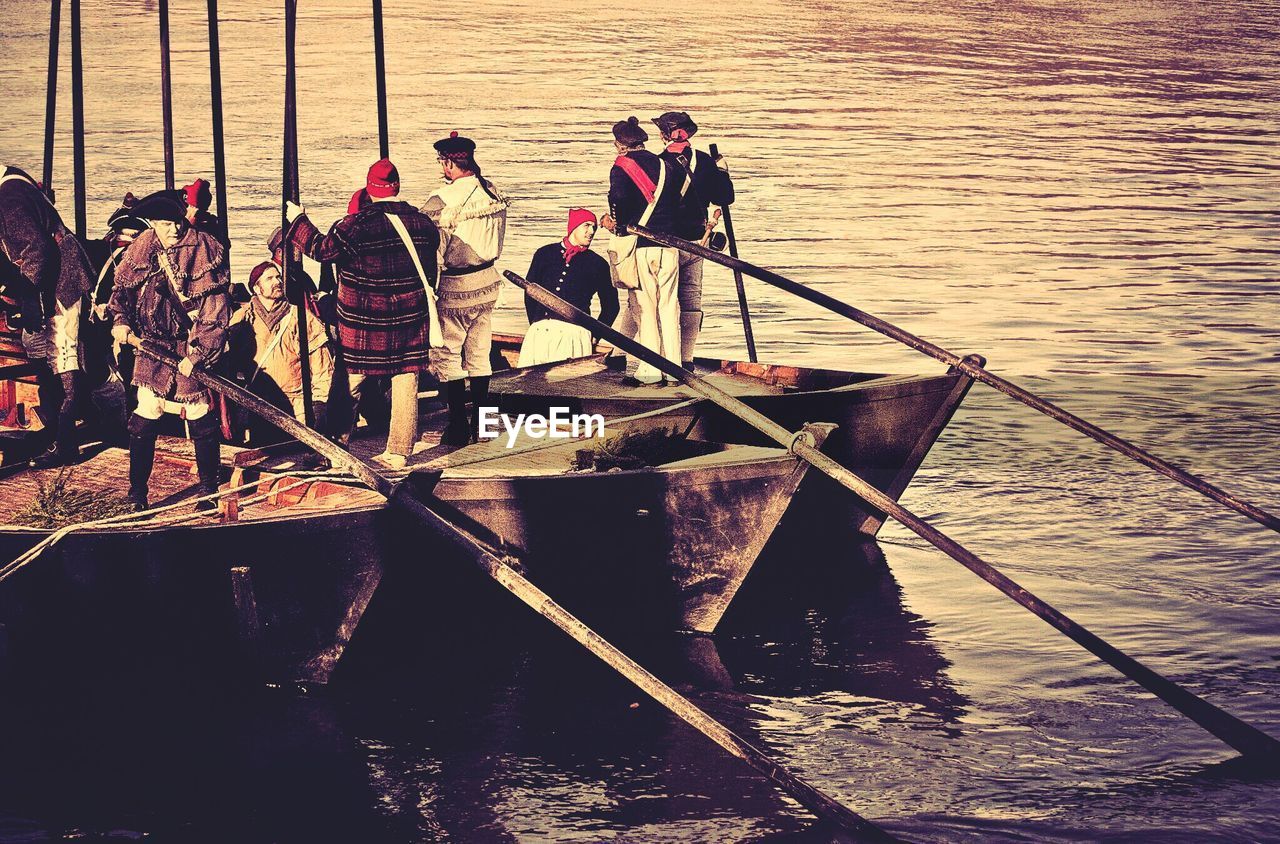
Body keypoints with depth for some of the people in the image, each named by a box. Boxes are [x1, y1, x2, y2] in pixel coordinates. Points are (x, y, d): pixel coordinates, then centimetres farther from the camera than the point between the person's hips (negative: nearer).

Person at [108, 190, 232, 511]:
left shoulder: (206, 249, -11)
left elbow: (216, 309, -13)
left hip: (193, 347, -3)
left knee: (201, 421, 5)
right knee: (144, 423, 1)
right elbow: (122, 288, 15)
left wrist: (196, 353, -17)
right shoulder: (141, 249, 1)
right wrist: (120, 320, -4)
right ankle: (137, 495, 11)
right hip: (152, 346, 3)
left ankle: (209, 492, 21)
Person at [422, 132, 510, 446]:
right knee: (479, 356, 14)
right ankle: (481, 424, 20)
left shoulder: (441, 202, -21)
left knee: (448, 357, 6)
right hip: (487, 284, 6)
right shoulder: (493, 192, 0)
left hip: (454, 290, -6)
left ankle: (459, 427, 8)